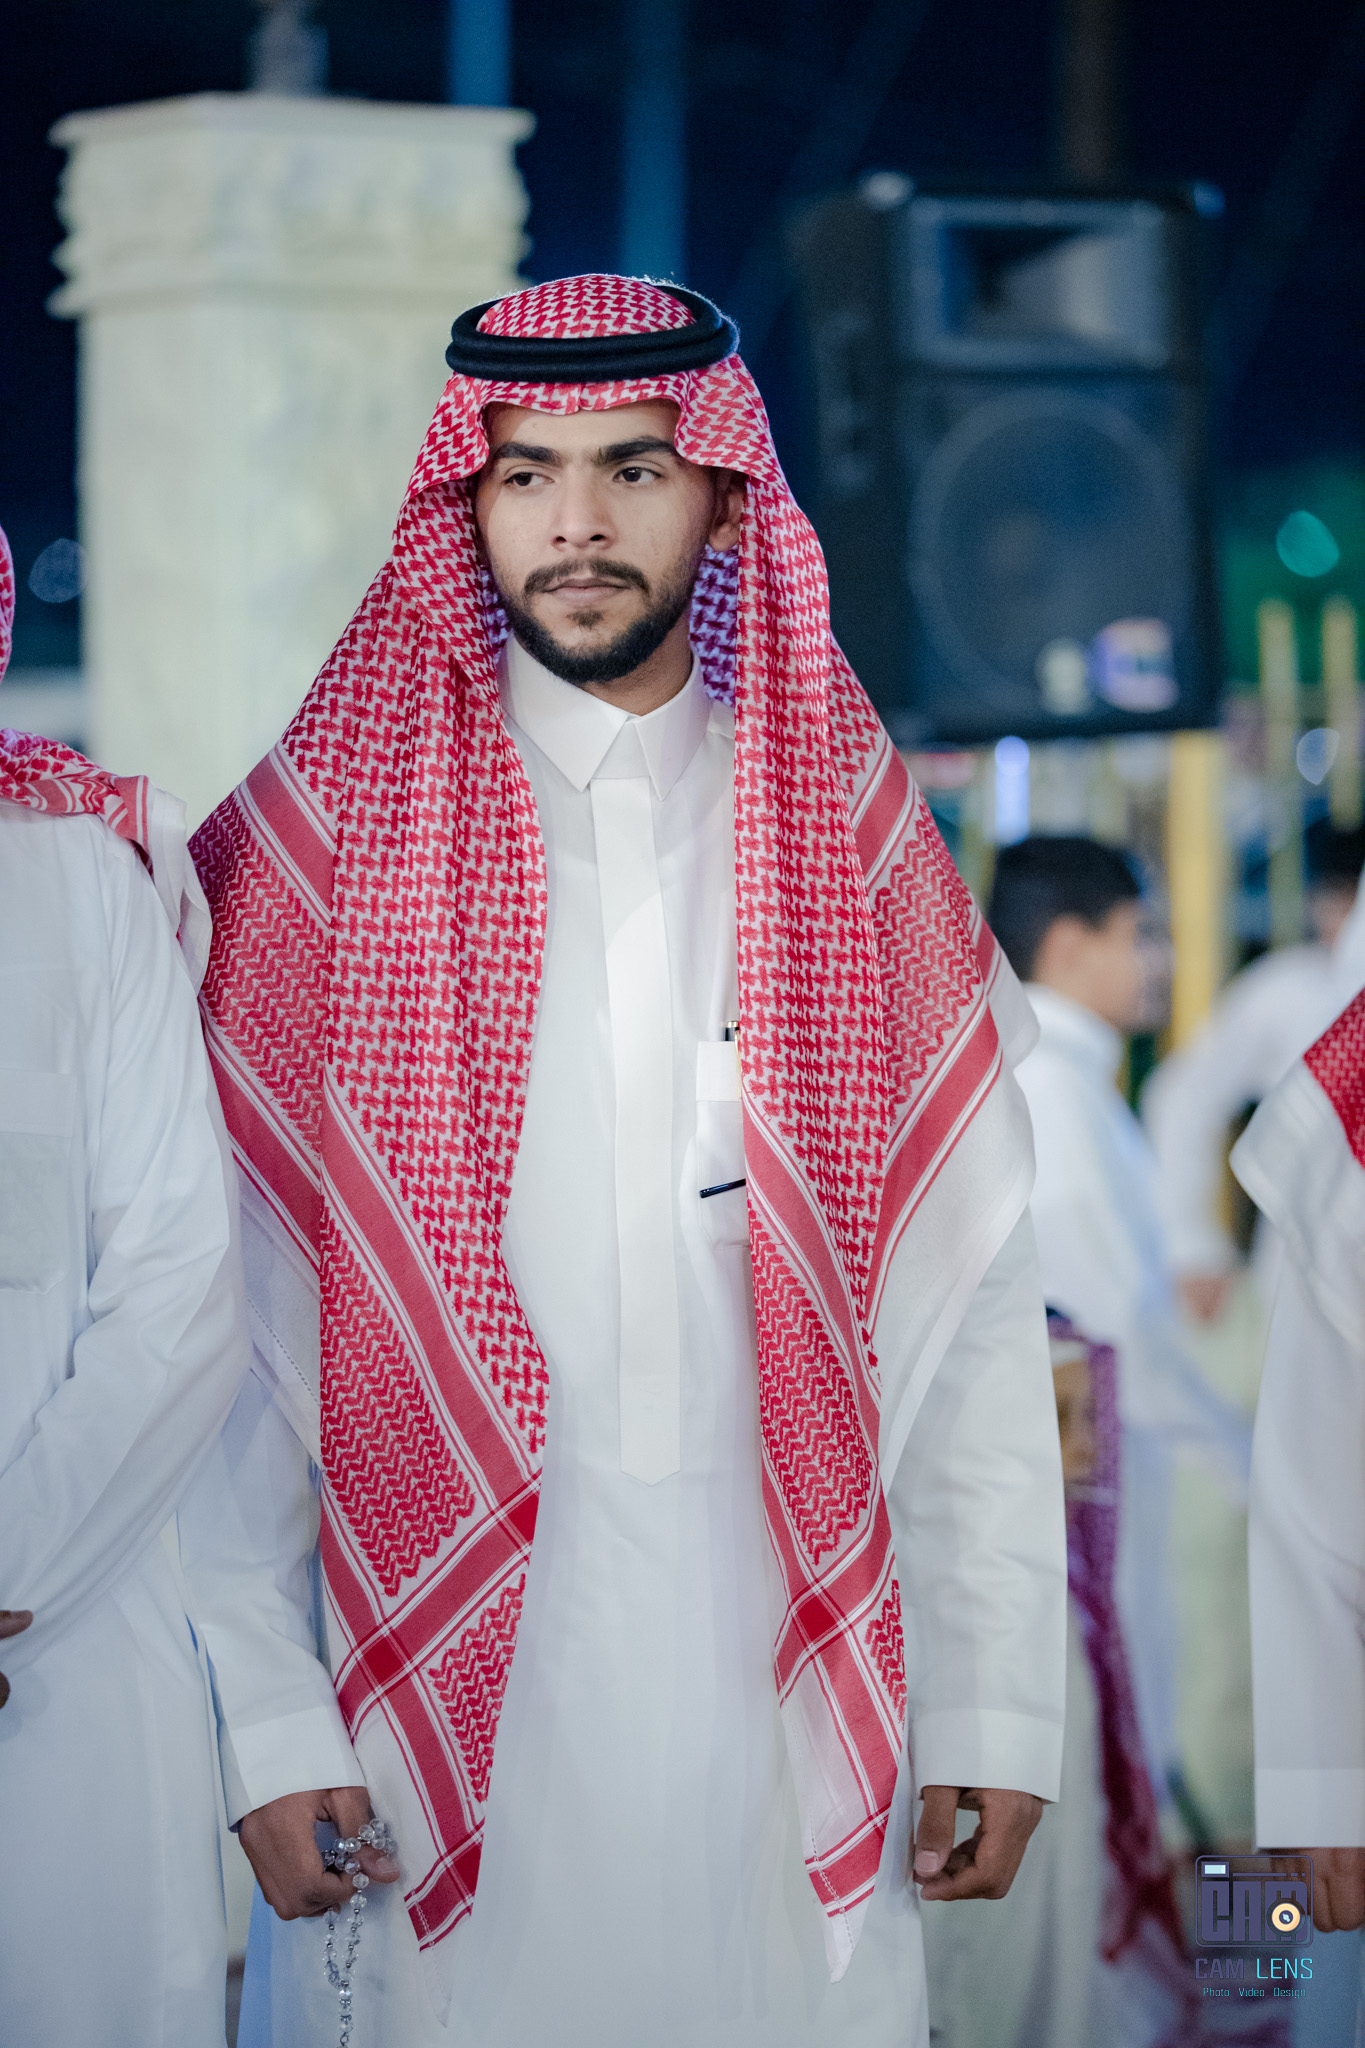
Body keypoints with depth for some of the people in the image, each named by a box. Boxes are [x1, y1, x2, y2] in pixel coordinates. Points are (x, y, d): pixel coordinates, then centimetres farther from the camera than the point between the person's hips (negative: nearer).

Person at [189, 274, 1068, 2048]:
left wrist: (995, 1717, -1)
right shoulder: (325, 839, 2)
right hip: (436, 1670, -1)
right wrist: (265, 1732, -9)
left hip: (783, 1683, 2)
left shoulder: (860, 857, 8)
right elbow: (233, 1330, -2)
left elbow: (972, 1323, 5)